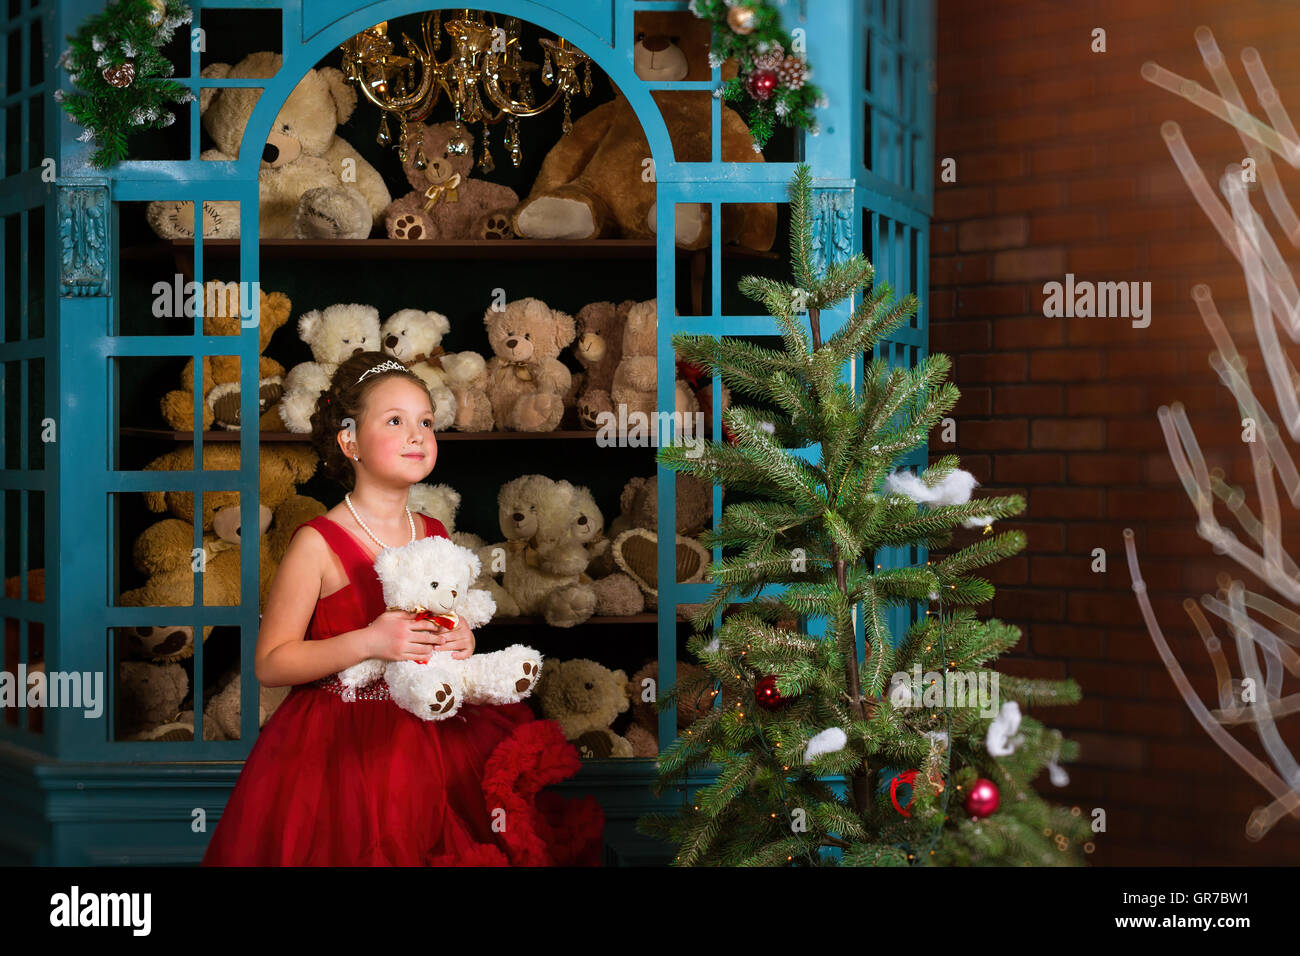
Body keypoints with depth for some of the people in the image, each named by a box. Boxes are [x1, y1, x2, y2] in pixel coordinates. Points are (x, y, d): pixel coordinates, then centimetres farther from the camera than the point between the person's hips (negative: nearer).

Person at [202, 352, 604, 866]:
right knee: (364, 851, -13)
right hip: (343, 742, -5)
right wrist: (367, 642, -21)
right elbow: (271, 663, -12)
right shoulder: (318, 543, -11)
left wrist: (461, 641, 0)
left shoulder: (434, 535, 8)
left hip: (430, 732, 5)